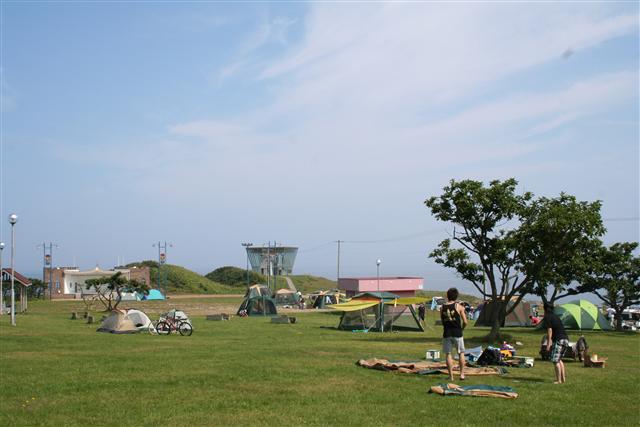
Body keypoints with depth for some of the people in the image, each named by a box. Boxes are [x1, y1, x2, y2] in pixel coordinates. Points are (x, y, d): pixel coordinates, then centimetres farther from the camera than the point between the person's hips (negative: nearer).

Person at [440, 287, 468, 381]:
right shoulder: (459, 306, -4)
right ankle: (462, 374, 10)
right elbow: (465, 322, -4)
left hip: (446, 333, 2)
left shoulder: (442, 307, 4)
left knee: (448, 354, 7)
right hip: (457, 333, -2)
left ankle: (451, 376, 6)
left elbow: (442, 321, 11)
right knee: (461, 353, 12)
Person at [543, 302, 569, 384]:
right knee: (559, 359, 20)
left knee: (555, 360, -4)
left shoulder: (547, 317, -4)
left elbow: (549, 330, -11)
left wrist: (548, 343, -10)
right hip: (565, 339, 9)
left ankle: (559, 380, -4)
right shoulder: (555, 316, 21)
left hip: (558, 340, -9)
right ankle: (563, 378, 20)